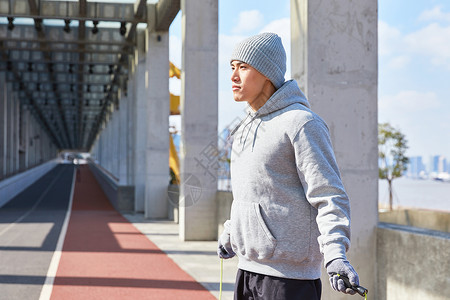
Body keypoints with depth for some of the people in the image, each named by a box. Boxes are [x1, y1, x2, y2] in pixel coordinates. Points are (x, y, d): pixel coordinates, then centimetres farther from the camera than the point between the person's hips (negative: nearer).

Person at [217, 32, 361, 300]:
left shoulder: (301, 123, -12)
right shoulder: (248, 128, 14)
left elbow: (330, 197, -16)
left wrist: (335, 254, -28)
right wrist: (229, 234, 36)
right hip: (248, 268, 8)